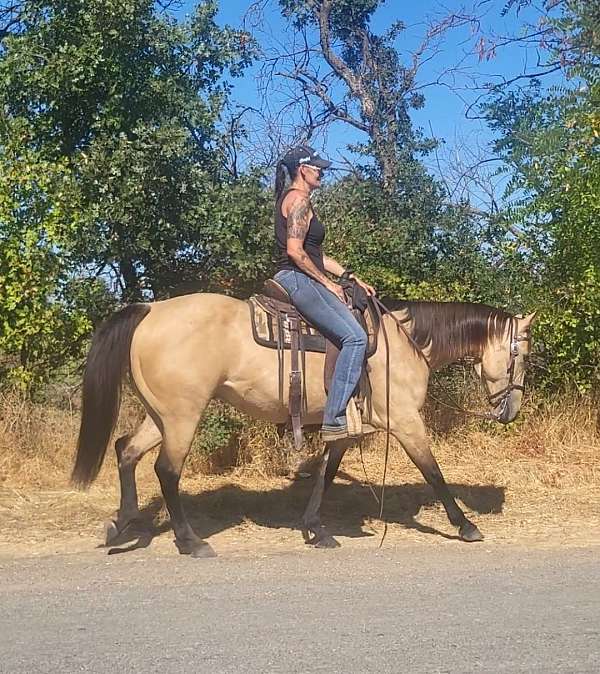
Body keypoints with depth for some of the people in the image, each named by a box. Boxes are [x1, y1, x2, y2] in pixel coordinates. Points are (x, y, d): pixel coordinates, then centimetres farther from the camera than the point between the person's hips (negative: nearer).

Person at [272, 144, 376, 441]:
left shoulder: (296, 199, 23)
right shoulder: (299, 199, -9)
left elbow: (315, 253, 24)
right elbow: (295, 251, -20)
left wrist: (350, 277, 18)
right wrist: (327, 283, -12)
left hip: (300, 281, 11)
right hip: (297, 280, -11)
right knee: (355, 338, -21)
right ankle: (334, 420, -25)